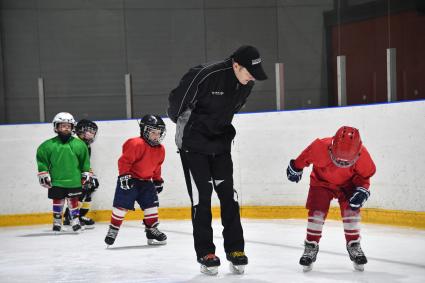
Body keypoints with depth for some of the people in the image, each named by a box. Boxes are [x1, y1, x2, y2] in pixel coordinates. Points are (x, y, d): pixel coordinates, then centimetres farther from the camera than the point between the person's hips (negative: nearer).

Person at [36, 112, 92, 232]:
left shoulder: (79, 144, 0)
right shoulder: (49, 145, -5)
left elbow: (85, 160, 9)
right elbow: (41, 158, 1)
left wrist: (86, 173, 9)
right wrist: (43, 173, -1)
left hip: (74, 180, 1)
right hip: (56, 181, -1)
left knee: (73, 201, 8)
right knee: (58, 201, 8)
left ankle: (75, 220, 21)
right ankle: (57, 221, 22)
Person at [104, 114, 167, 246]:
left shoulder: (160, 149, 4)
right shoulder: (136, 144, -22)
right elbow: (124, 160, -21)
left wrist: (158, 180, 19)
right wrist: (124, 175, -24)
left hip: (146, 181, 6)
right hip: (129, 180, -6)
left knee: (151, 204, -1)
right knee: (121, 205, -8)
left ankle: (152, 230, 11)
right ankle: (113, 229, 4)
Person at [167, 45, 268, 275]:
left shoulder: (246, 83, -6)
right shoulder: (205, 75, -28)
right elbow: (177, 101, -16)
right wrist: (183, 127, -1)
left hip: (220, 141, 6)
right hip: (193, 143, -6)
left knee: (228, 194, 2)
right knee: (201, 196, -5)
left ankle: (235, 249, 9)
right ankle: (205, 254, 1)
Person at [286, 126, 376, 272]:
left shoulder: (362, 155, -31)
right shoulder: (320, 147, -37)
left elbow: (364, 176, -11)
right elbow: (305, 156, -14)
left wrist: (362, 191, -25)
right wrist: (296, 168, 2)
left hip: (347, 183, 1)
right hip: (322, 181, -1)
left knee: (351, 211, -13)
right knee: (317, 212, -12)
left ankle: (354, 246, 2)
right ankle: (310, 248, 1)